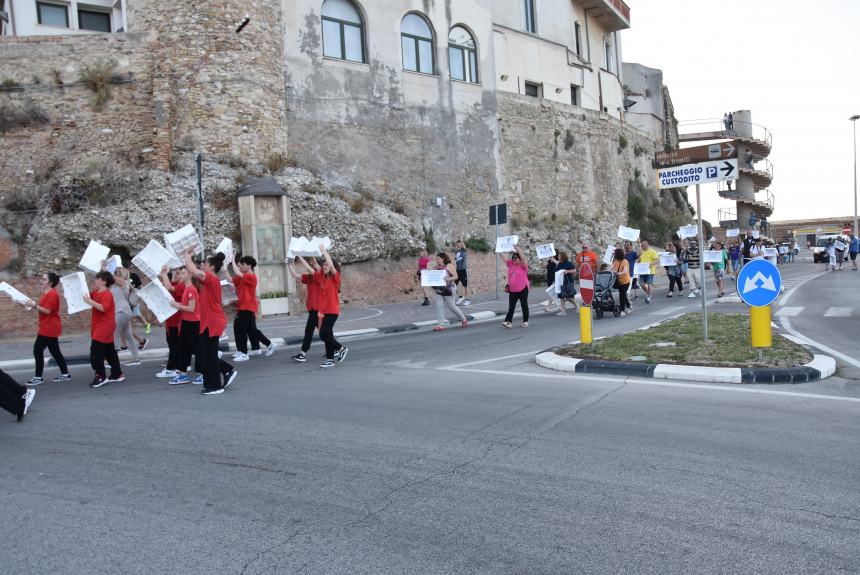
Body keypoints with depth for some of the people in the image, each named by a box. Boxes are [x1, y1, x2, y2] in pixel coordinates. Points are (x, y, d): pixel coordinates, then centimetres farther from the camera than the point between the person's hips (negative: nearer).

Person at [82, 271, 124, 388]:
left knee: (95, 352, -11)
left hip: (104, 328, -10)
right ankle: (117, 374, 20)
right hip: (99, 327, 10)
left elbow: (103, 308, -29)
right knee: (110, 352, 13)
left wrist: (90, 301, -30)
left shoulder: (106, 294, -17)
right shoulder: (96, 293, 13)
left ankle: (101, 376, -7)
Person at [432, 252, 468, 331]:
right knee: (439, 306, -3)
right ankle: (440, 325, -2)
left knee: (452, 306, 2)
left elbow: (456, 276, -10)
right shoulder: (437, 267, 9)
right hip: (439, 290, 6)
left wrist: (449, 279, -28)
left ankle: (464, 320, 23)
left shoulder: (449, 266, -7)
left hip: (448, 289, -6)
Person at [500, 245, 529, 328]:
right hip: (512, 290, 5)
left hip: (523, 289, -5)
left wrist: (518, 249, -31)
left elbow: (522, 256, -24)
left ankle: (525, 321, 18)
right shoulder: (510, 264, 8)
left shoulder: (523, 265, -6)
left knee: (524, 306, 7)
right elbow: (503, 256, 5)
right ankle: (508, 321, -5)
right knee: (511, 307, 0)